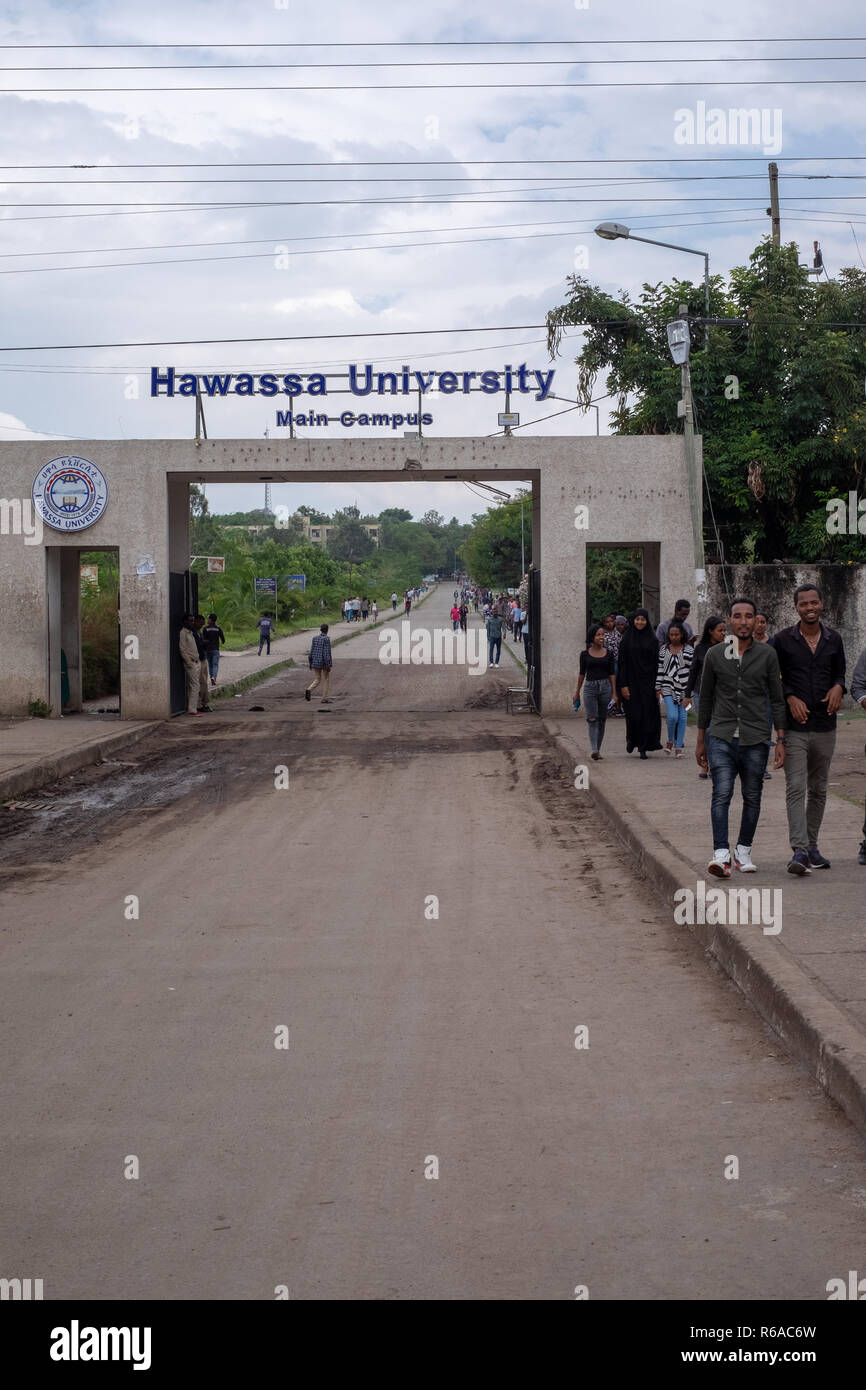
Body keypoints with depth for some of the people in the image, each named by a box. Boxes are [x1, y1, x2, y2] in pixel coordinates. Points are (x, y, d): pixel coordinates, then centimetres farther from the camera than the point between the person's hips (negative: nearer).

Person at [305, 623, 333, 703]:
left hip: (316, 662, 5)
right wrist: (329, 665, -15)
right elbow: (327, 653, -16)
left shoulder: (315, 638, 5)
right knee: (326, 680, 10)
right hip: (324, 662, -5)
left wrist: (310, 663, 14)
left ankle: (309, 690, -13)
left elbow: (311, 651, 6)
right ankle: (325, 698, 10)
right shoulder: (327, 639, -12)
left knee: (318, 679, 14)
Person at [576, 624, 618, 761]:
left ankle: (598, 749, 16)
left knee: (602, 720, 7)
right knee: (592, 719, -11)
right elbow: (582, 674, 10)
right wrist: (577, 692, 12)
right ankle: (594, 750, -20)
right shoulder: (585, 654, 2)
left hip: (605, 686, 2)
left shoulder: (608, 654, 5)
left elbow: (612, 674, 7)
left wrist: (614, 692, 2)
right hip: (590, 687, -2)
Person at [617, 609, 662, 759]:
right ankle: (631, 739, 27)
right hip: (632, 682, -1)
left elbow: (657, 663, 4)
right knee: (633, 714, 0)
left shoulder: (652, 639, 5)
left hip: (648, 683, 1)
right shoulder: (627, 638, 2)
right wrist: (623, 685, -8)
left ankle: (643, 748, 5)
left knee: (647, 715, -2)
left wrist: (657, 686, -3)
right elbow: (622, 662, -1)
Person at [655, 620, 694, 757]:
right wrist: (658, 687, 3)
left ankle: (678, 746, 12)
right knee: (672, 716, -12)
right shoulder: (663, 649, 6)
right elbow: (660, 668, 7)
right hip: (668, 688, 0)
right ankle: (670, 741, 13)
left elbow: (692, 669, -1)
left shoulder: (689, 649, 1)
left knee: (682, 717, 3)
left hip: (683, 688, 0)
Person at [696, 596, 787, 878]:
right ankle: (721, 854, -20)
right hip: (721, 737, -1)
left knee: (752, 797, 8)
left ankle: (743, 851, 24)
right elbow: (706, 699, 11)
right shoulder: (714, 655, 4)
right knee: (722, 793, -14)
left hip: (755, 739, 1)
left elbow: (777, 699, 5)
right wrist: (701, 741, 12)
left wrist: (780, 740, 0)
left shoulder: (767, 655, 3)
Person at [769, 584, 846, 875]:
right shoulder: (782, 640, -3)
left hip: (825, 725, 4)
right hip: (795, 727, -4)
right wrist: (790, 698, -12)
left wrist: (838, 687, -4)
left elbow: (839, 671, 18)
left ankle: (812, 847, 23)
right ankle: (799, 851, -17)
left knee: (818, 790, 12)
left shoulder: (833, 639, 7)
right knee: (796, 788, -12)